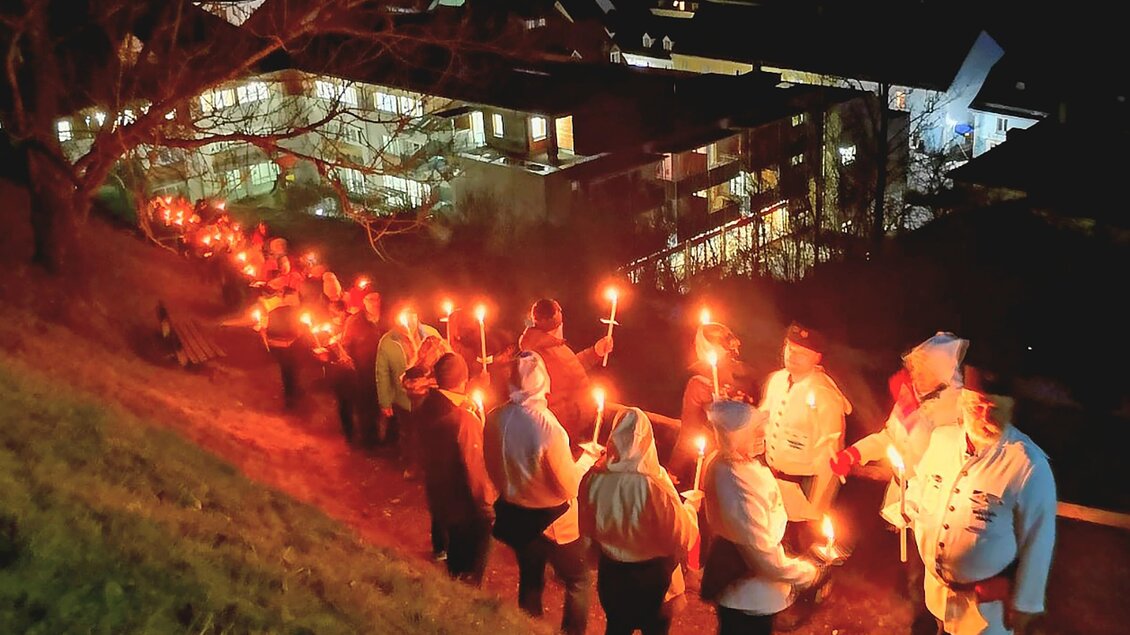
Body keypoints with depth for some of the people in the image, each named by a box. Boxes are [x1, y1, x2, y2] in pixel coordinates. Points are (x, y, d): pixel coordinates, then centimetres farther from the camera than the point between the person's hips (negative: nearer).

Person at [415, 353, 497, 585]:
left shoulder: (428, 408, -8)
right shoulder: (464, 419, -31)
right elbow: (474, 470, -27)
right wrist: (486, 505, -14)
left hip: (440, 498, 8)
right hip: (468, 506, -7)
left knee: (456, 554, 28)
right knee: (471, 569, 13)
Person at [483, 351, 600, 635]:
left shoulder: (495, 419, -12)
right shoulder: (547, 426, -30)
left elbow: (494, 472, 3)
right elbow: (568, 487, -21)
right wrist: (587, 457, -6)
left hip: (515, 516, 6)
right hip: (553, 521, -6)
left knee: (530, 579, 25)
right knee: (578, 581, 17)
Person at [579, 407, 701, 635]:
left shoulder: (594, 479, -17)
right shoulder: (654, 485, -28)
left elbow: (587, 528, 0)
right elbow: (682, 537, -17)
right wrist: (691, 506, 0)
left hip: (612, 572, 3)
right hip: (652, 575, -3)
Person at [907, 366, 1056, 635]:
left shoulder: (1030, 466, -27)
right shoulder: (942, 438, -12)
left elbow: (1038, 542, -18)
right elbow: (920, 488, 9)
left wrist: (1025, 603, -11)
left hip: (986, 597, -5)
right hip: (936, 582, 5)